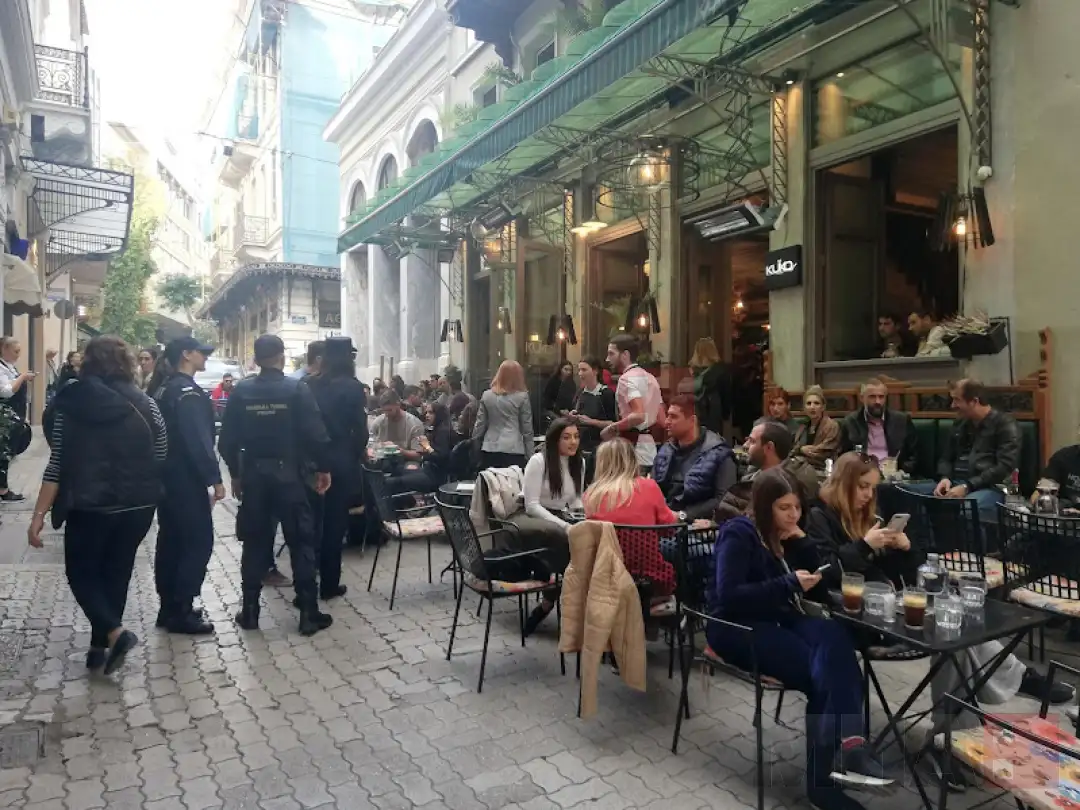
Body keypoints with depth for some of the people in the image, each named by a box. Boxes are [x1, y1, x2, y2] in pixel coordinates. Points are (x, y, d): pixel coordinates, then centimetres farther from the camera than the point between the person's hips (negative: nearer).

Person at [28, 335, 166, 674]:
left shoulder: (70, 403, -5)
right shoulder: (144, 404, -3)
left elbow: (57, 464, -7)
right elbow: (161, 456, 0)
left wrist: (39, 513, -3)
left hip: (89, 506, -2)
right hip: (137, 506, 2)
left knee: (81, 573, 13)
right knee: (115, 573, 16)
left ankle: (115, 633, -5)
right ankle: (100, 647, 22)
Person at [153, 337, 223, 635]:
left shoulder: (164, 390, 15)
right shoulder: (189, 392, -16)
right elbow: (199, 440, -23)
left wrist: (162, 468, 23)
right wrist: (215, 479, -21)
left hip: (167, 477, 10)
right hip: (187, 480, -10)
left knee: (170, 540, 13)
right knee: (199, 542, -5)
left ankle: (168, 608, 21)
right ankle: (180, 612, -2)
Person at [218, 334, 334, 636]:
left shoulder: (240, 391, 0)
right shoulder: (298, 389, -8)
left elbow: (227, 438, 1)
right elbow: (316, 434, -13)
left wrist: (235, 472, 12)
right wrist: (323, 468, -1)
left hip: (253, 475, 3)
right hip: (289, 475, -3)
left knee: (255, 543, 13)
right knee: (301, 542, 4)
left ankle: (250, 611, 18)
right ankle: (308, 613, 5)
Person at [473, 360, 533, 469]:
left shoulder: (487, 395, 6)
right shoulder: (522, 397, -1)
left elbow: (479, 425, 8)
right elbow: (527, 428, 1)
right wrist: (529, 455, 6)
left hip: (490, 450, 3)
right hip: (514, 450, -3)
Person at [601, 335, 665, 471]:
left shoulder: (627, 378, -13)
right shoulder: (650, 377, 15)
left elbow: (639, 415, -27)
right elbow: (662, 421, 15)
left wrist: (612, 428, -15)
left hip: (634, 452, -9)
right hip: (650, 452, 9)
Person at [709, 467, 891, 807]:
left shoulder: (787, 533, 13)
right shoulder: (738, 534, -9)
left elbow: (827, 576, 16)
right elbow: (729, 596, -19)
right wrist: (789, 584, -21)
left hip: (779, 620, 6)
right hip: (737, 627, -6)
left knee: (834, 637, -28)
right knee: (820, 669, -28)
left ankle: (848, 742, -36)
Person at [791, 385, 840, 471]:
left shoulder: (832, 426, -5)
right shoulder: (802, 426, 16)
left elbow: (822, 456, -12)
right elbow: (793, 452, 11)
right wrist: (801, 449, -9)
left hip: (821, 471, -6)